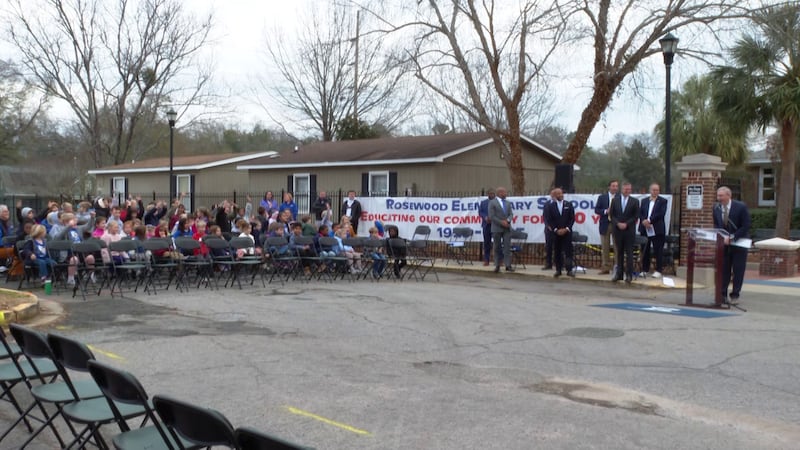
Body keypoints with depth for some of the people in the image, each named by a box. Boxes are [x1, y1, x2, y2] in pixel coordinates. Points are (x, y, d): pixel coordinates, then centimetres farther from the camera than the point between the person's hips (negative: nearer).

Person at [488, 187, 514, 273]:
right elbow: (491, 216, -10)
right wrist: (501, 222, -15)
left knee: (507, 247, -3)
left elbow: (511, 214, 9)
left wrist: (507, 220, -12)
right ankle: (497, 266, 10)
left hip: (507, 228, 4)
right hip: (497, 228, -4)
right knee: (497, 248, 3)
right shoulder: (492, 203, -3)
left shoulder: (508, 203, 13)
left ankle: (508, 265, -3)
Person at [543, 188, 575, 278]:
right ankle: (558, 270, 10)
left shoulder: (568, 205, 5)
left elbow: (572, 218, 3)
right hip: (555, 232, 0)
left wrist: (566, 229, -8)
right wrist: (556, 230, -8)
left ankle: (569, 270, -1)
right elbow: (549, 220, 0)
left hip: (567, 232, 0)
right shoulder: (550, 206, 2)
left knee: (568, 251, -3)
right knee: (557, 252, 4)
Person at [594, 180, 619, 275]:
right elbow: (596, 210, 3)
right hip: (605, 224, 2)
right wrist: (605, 211, -13)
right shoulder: (602, 197, 7)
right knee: (605, 247, 6)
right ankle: (605, 268, 12)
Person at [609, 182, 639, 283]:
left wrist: (626, 224, -11)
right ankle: (619, 274, 11)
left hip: (629, 231, -2)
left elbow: (636, 216, -2)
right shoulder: (615, 200, 7)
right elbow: (611, 214, 5)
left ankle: (629, 275, 2)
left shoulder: (634, 201, 1)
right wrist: (618, 223, -9)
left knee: (629, 253, -1)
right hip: (618, 230, 2)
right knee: (619, 253, 7)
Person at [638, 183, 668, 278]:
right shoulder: (644, 201, 14)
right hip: (645, 229, 3)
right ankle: (645, 270, 15)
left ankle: (658, 270, 4)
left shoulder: (663, 201, 2)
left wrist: (649, 220, -16)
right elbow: (640, 213, 7)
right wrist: (644, 221, -12)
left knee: (658, 251, -1)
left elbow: (661, 214, -10)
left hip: (657, 230, -3)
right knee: (645, 250, 7)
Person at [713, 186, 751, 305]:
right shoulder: (716, 208, -1)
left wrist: (731, 238, -22)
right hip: (724, 243, 4)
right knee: (723, 270, 2)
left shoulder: (741, 207, -15)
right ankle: (722, 295, 7)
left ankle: (735, 296, 9)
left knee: (738, 271, 1)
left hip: (739, 243, -4)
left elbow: (746, 227, -16)